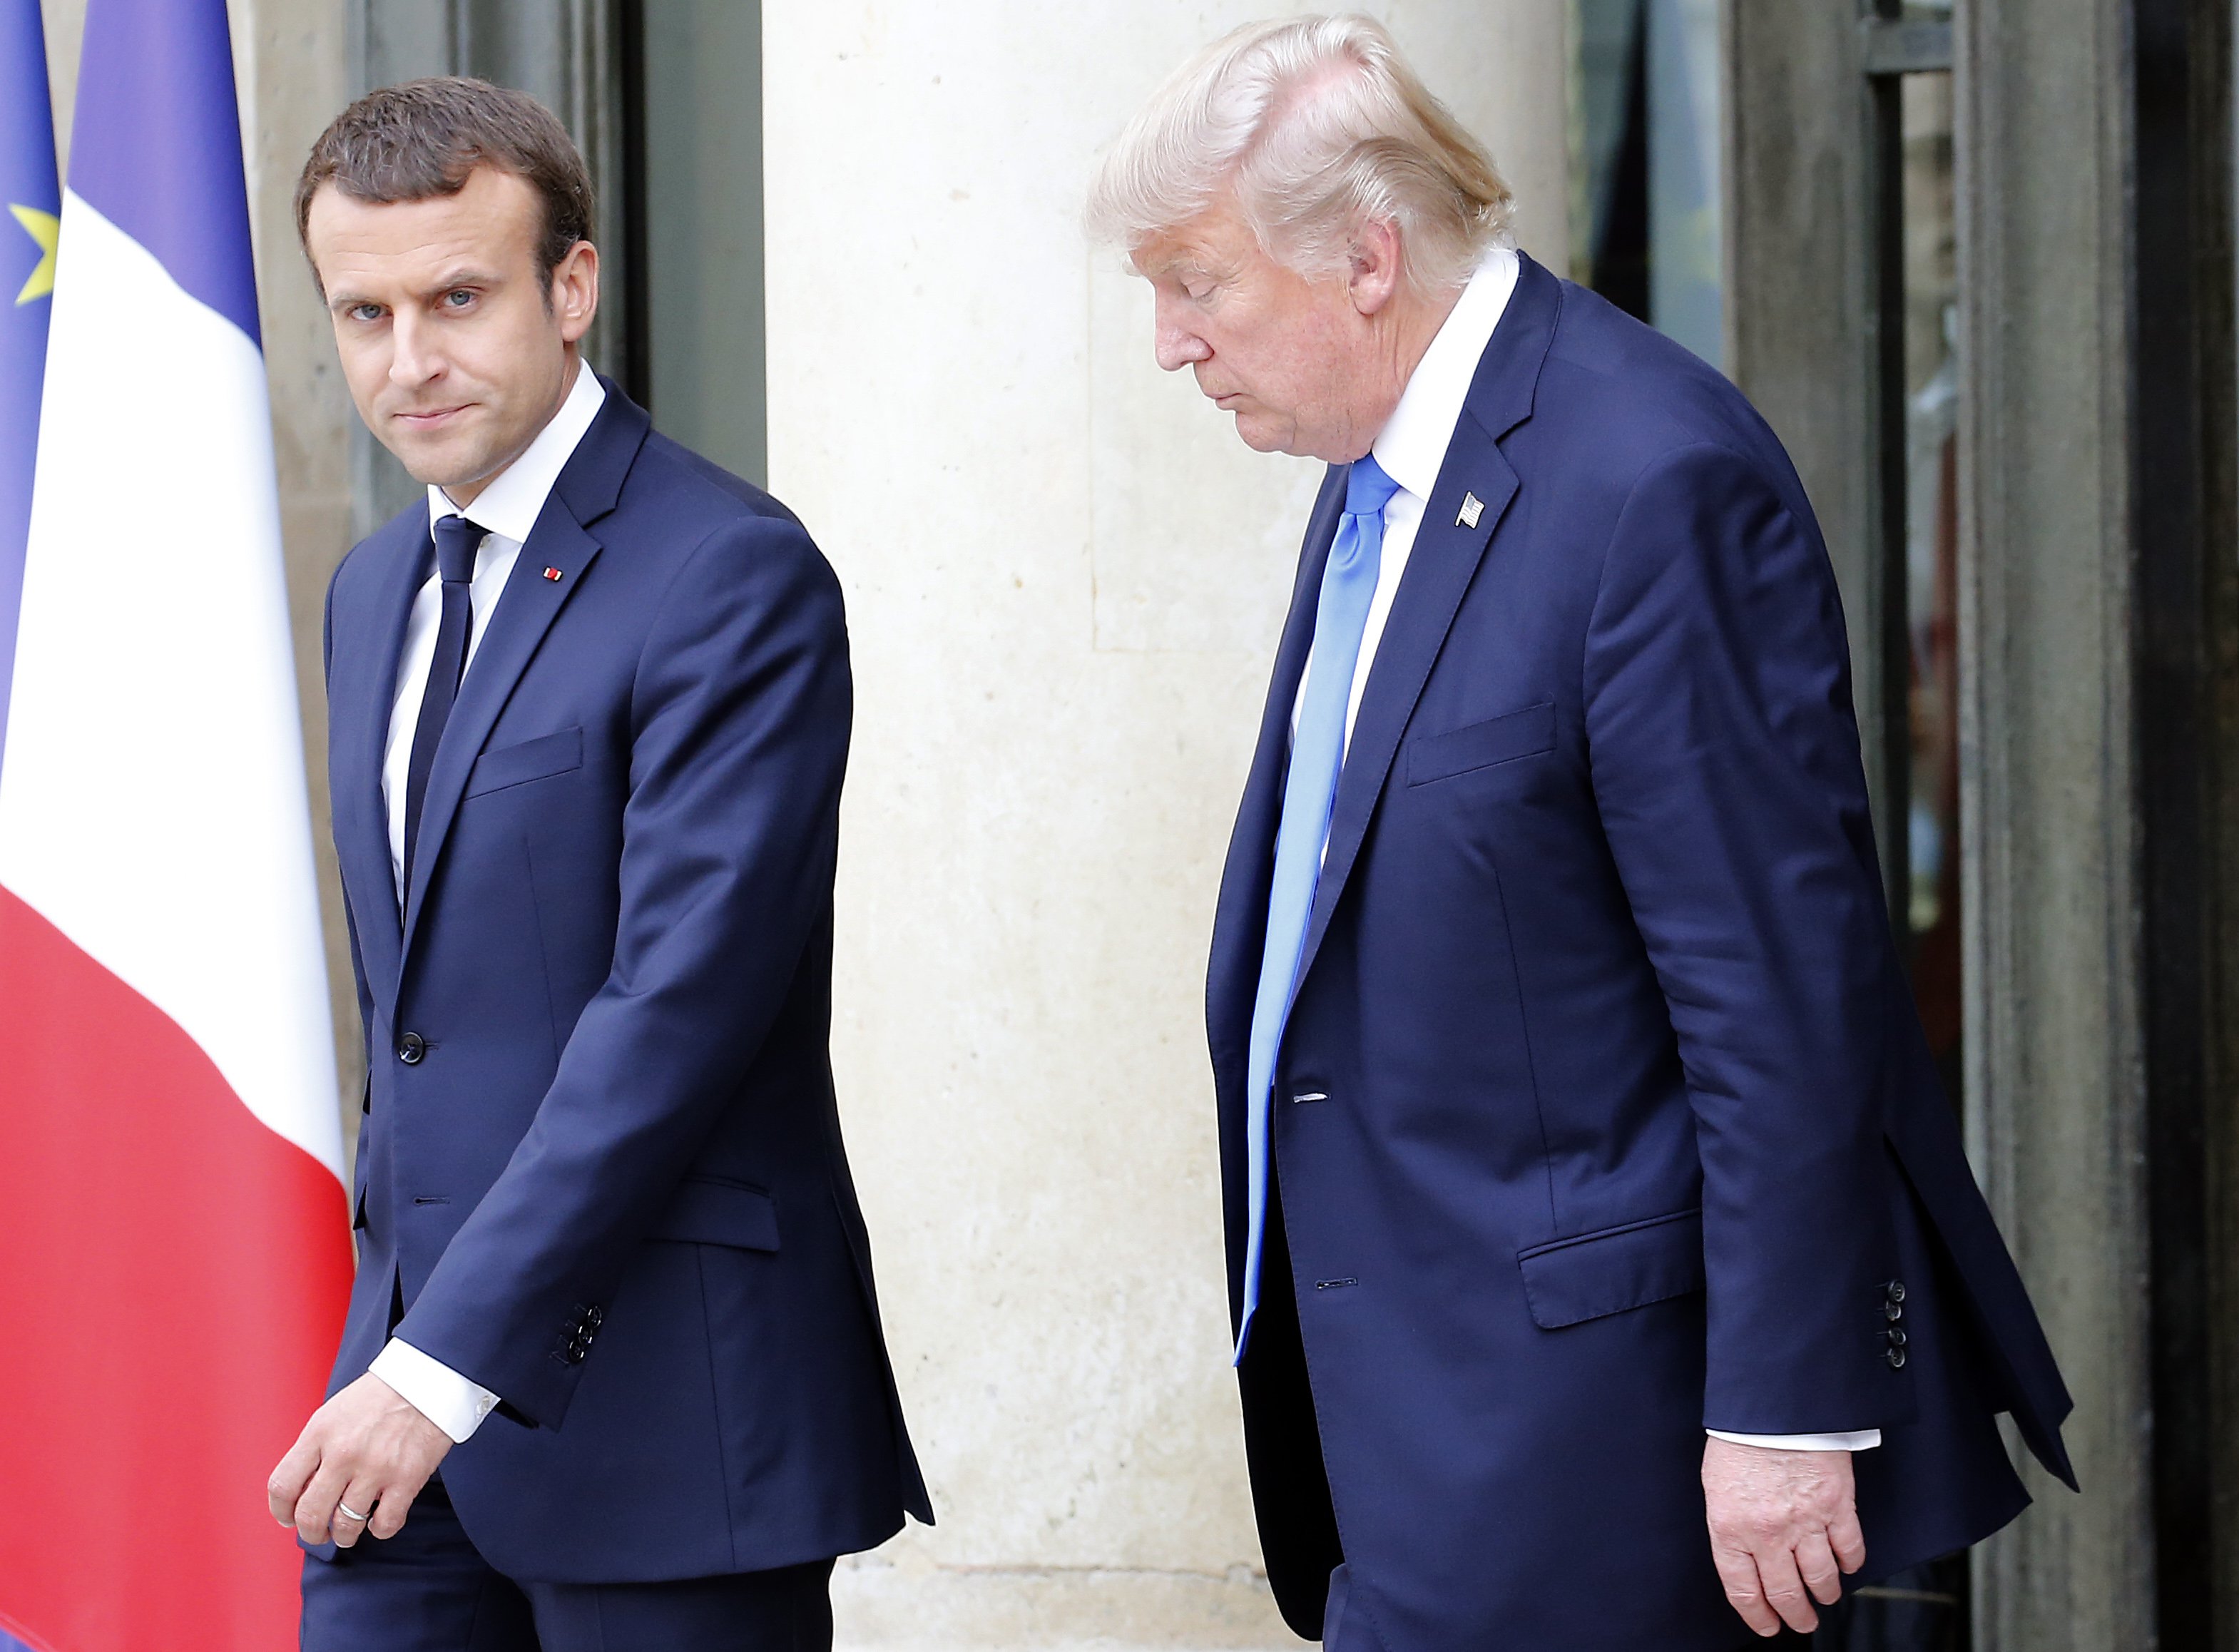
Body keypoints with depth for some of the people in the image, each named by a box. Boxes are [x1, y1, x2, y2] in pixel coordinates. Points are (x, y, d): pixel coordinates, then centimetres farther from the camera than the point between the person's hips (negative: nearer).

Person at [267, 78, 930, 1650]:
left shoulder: (734, 577, -12)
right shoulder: (380, 591, 16)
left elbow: (680, 1000, -19)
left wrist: (451, 1363, -21)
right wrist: (395, 1331, 15)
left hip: (660, 1402, -7)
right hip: (423, 1363, 7)